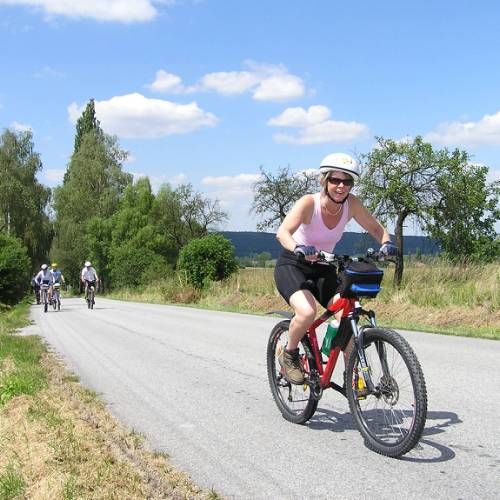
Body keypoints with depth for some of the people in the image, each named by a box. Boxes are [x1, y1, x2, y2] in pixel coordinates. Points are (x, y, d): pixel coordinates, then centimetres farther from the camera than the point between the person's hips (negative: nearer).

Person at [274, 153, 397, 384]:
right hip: (292, 265, -4)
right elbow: (282, 232, -37)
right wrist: (298, 249, -57)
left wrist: (386, 243, -23)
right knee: (307, 312, -30)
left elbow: (376, 228, 0)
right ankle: (289, 354, -2)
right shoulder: (309, 202, -24)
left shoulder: (351, 204, -12)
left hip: (323, 269, 4)